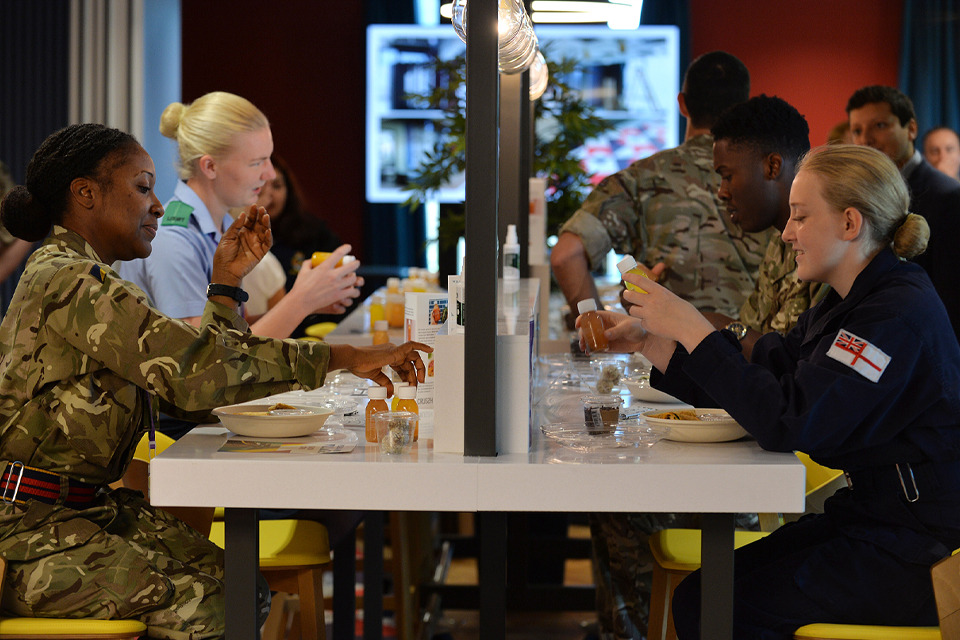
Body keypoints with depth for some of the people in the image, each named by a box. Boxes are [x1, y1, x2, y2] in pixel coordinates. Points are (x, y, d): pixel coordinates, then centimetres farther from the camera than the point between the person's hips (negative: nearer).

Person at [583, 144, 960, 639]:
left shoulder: (901, 313, -19)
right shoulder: (845, 304, 12)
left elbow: (788, 423, -26)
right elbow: (761, 379, 14)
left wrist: (693, 329, -21)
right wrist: (646, 341, 5)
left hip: (920, 550, -9)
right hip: (871, 514, 9)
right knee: (699, 595, -5)